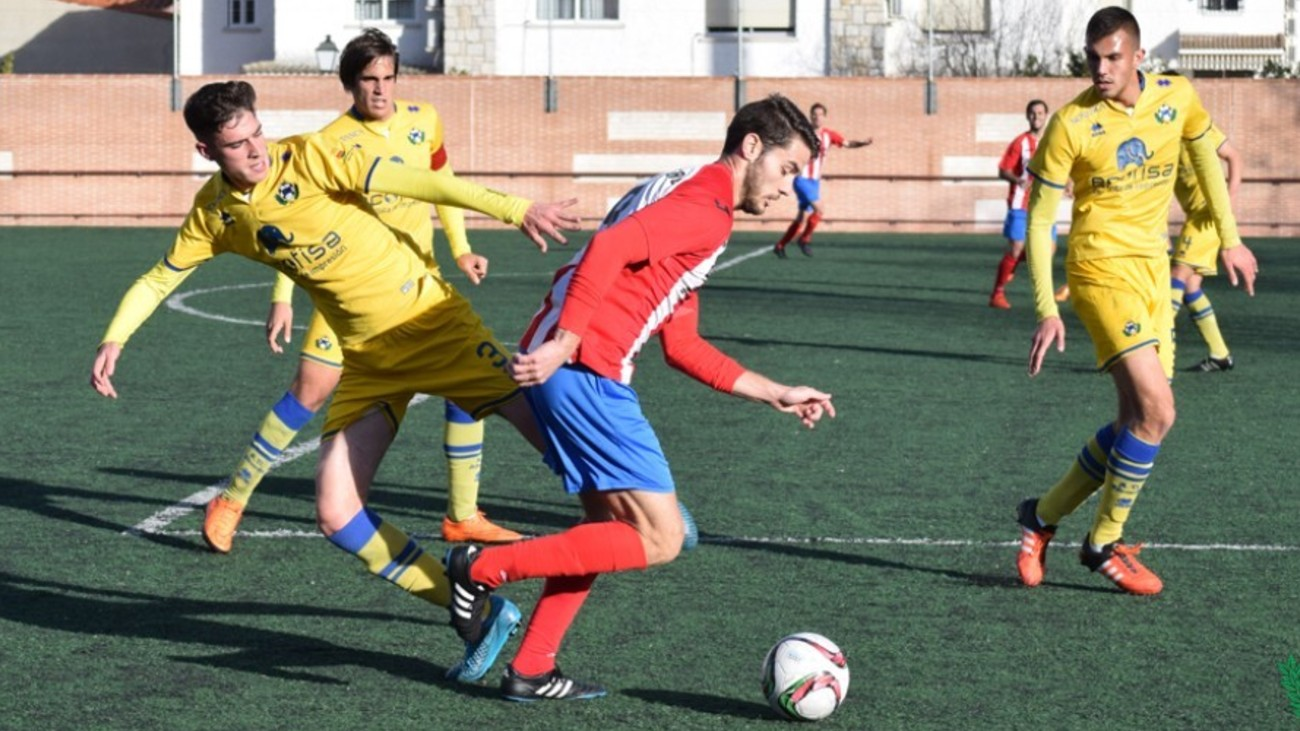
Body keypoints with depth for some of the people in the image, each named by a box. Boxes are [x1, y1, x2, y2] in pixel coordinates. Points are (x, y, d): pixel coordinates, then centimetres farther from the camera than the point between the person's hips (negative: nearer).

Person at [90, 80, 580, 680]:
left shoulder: (308, 157, -13)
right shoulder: (214, 212, 2)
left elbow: (413, 182, -18)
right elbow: (158, 279, 16)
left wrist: (514, 209, -23)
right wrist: (114, 339, -1)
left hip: (432, 322, -4)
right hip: (369, 361, 5)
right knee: (336, 516, -8)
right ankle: (477, 617, 1)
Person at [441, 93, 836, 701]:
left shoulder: (683, 197, 26)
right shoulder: (705, 206, -6)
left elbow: (681, 346, 26)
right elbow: (610, 249, -23)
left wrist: (775, 395, 27)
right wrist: (566, 342, -27)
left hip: (558, 364, 10)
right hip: (584, 370, -10)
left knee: (609, 524, 23)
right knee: (659, 539, -5)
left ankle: (531, 669, 24)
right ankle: (485, 568, -3)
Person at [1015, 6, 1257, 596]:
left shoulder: (1177, 97, -2)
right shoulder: (1071, 125, -15)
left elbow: (1204, 155, 19)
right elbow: (1038, 220, -10)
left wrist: (1229, 238, 20)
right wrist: (1047, 311, -16)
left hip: (1153, 268, 6)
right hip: (1101, 269, -6)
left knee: (1138, 422, 7)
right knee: (1155, 411, -16)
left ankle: (1043, 517, 23)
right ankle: (1104, 545, 1)